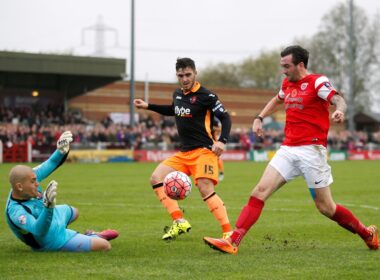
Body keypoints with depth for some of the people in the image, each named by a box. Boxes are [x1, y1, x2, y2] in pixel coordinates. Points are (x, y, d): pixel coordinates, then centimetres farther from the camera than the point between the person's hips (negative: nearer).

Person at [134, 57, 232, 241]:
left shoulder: (205, 96, -10)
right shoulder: (177, 94, 12)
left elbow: (225, 118, -9)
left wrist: (222, 141, -24)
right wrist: (148, 106, 31)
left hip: (204, 150, -8)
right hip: (184, 153, 8)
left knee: (206, 190, -25)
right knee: (156, 178, -2)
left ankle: (228, 233, -25)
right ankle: (179, 222, -5)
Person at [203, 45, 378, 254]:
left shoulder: (317, 82, -6)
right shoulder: (287, 83, 15)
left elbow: (338, 99, -22)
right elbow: (277, 100, 37)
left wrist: (339, 111, -45)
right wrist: (259, 117, 25)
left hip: (311, 150, -6)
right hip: (288, 149, 6)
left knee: (325, 207, 0)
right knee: (260, 191, -9)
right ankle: (232, 242, -14)